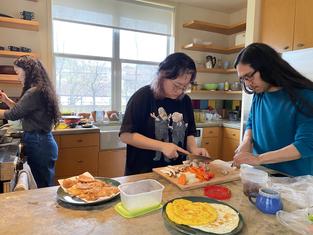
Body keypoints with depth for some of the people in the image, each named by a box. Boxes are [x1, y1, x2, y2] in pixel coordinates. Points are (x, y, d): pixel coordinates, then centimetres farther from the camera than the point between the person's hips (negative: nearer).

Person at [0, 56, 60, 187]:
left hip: (39, 144, -9)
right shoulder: (40, 89, 13)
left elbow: (14, 114, -17)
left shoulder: (35, 92, -18)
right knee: (44, 186, 17)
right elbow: (21, 110, 21)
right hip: (41, 142, 9)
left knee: (43, 186, 3)